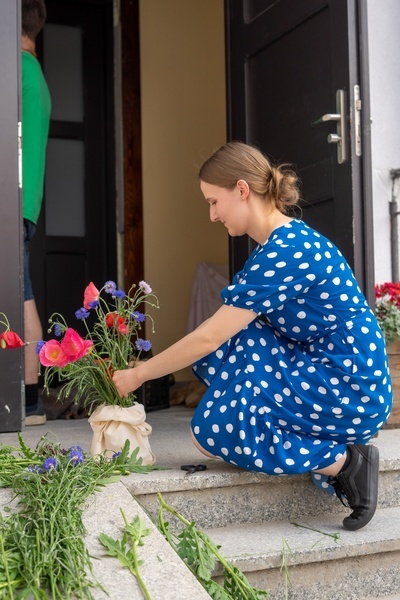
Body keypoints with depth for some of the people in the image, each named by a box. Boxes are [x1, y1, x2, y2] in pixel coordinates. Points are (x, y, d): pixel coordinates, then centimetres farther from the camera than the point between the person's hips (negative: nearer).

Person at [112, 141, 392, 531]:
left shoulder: (285, 252, -21)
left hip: (350, 393, -9)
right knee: (221, 350, 2)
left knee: (210, 432, -11)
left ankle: (343, 460, -5)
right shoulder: (287, 242, 9)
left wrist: (138, 374, -6)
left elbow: (208, 338, -19)